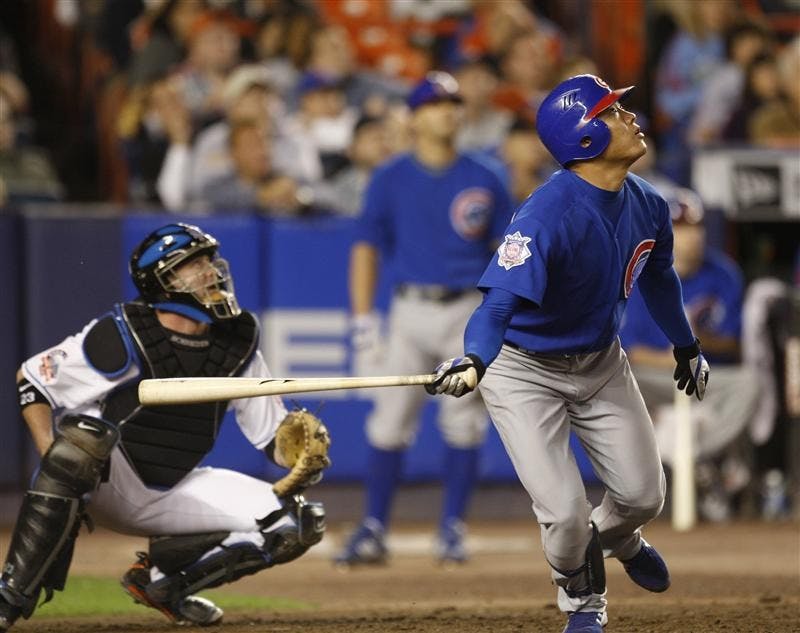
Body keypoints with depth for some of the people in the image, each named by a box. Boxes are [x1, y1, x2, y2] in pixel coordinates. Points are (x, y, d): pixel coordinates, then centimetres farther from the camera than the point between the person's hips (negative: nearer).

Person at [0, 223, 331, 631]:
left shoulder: (237, 346, -3)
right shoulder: (124, 338, -18)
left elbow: (272, 434, 2)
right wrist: (57, 464, -22)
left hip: (171, 496, 5)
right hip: (105, 486, -5)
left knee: (297, 523, -8)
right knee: (85, 432, -39)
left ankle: (162, 579, 7)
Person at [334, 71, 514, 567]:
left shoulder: (483, 180, 4)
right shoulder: (391, 179, 3)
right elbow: (367, 247, 4)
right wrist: (363, 317, -4)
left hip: (469, 311, 0)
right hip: (411, 309, 0)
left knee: (464, 423, -3)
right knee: (390, 420, -3)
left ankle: (453, 530, 5)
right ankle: (374, 531, 2)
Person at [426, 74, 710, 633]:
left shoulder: (647, 206, -9)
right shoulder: (547, 216, -33)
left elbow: (658, 277, 12)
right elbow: (502, 300, -43)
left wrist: (687, 347, 25)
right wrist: (474, 361, -61)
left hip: (601, 365, 6)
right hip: (526, 372, -6)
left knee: (643, 495, 8)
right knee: (565, 512, -11)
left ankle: (615, 536, 47)